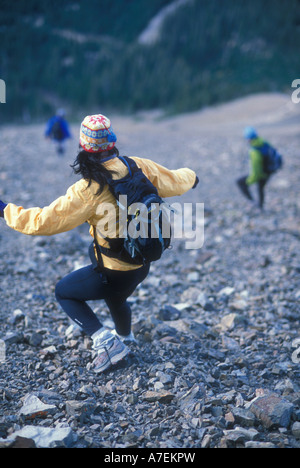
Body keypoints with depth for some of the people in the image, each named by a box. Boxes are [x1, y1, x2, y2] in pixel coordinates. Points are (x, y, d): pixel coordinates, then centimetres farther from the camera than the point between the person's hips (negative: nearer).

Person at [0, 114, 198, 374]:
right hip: (142, 264, 7)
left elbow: (43, 221, -24)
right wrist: (190, 177, 29)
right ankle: (124, 339, 63)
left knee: (64, 292, 18)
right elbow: (174, 182, 6)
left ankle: (105, 341, 5)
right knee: (116, 298, 37)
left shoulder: (88, 191, -26)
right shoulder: (138, 167, -10)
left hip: (114, 272, -6)